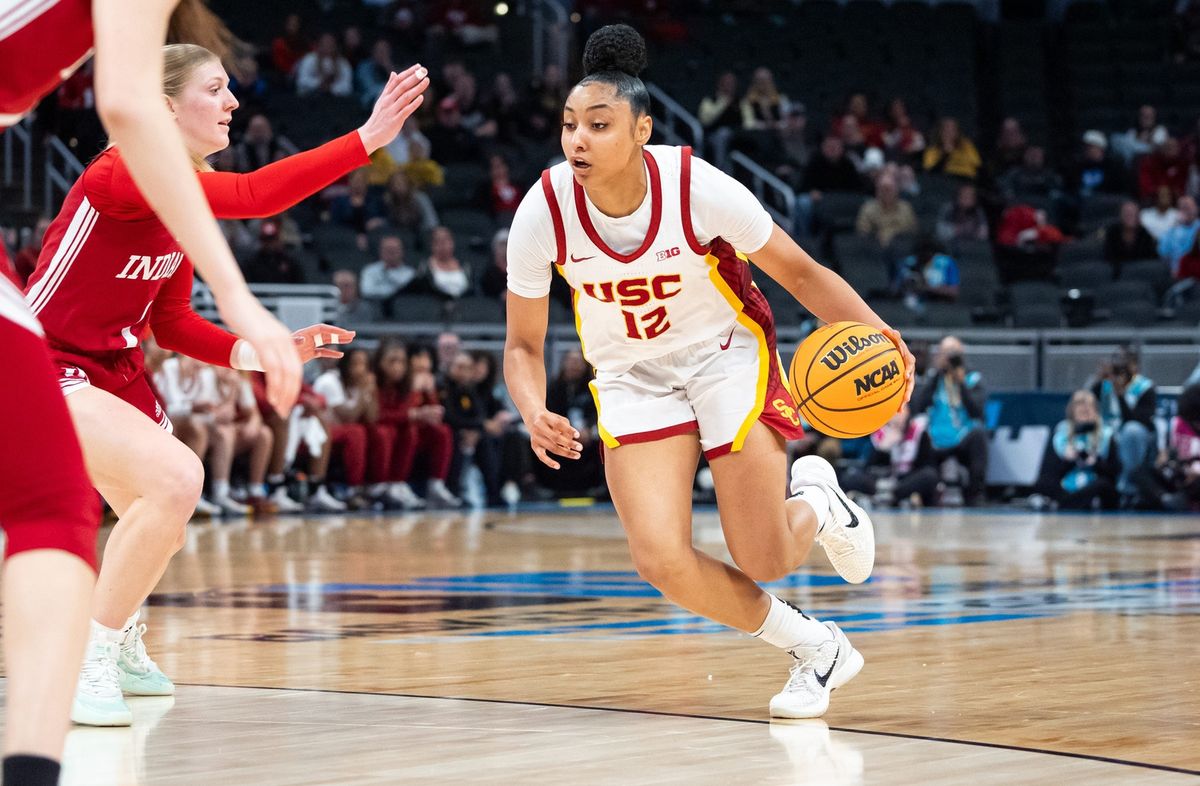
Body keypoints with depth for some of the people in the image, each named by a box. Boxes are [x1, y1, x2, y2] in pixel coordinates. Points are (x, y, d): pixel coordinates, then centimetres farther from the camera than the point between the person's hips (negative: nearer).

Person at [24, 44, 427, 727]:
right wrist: (367, 138, -42)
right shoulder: (121, 173, -24)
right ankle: (89, 664, -18)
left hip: (117, 370, 10)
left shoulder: (184, 194, 5)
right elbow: (254, 196, -39)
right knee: (176, 479, -29)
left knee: (161, 517, 22)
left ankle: (121, 644, 52)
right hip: (43, 365, -10)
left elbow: (172, 323, 9)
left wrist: (253, 352, -7)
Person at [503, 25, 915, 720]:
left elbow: (800, 273, -11)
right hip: (632, 377, 2)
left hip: (726, 356, -2)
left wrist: (874, 331, -27)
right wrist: (535, 414, -28)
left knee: (765, 561, -8)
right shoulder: (543, 214, -20)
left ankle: (818, 503, 32)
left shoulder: (698, 188, -26)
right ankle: (814, 647, 9)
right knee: (662, 561, -17)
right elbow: (524, 345, -7)